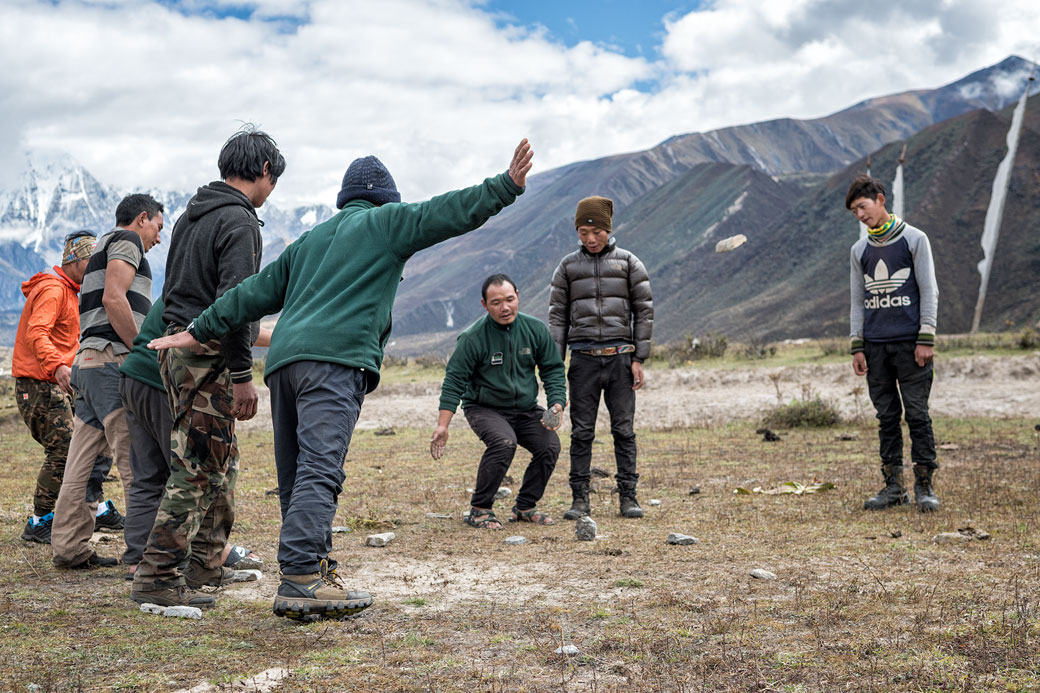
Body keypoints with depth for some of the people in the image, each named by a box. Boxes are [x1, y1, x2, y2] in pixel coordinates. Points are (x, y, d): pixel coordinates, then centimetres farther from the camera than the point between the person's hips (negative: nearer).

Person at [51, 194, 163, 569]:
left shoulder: (104, 249, 30)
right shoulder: (127, 239, 1)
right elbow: (113, 299, -15)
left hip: (88, 363, 10)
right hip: (112, 359, -10)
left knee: (81, 460, 8)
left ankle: (69, 548, 10)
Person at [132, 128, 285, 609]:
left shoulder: (190, 215, 17)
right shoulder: (238, 222, -13)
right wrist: (242, 375, -20)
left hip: (177, 348, 10)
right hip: (208, 357, -10)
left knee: (221, 462, 17)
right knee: (195, 468, -7)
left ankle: (206, 563, 25)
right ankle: (157, 577, -5)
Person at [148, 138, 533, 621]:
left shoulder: (310, 239, 31)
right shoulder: (385, 222, 14)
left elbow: (257, 292, 26)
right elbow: (447, 213, 3)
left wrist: (198, 332, 28)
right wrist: (507, 186, 4)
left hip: (284, 361, 7)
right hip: (334, 361, -7)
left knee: (295, 476, 9)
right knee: (319, 472, -16)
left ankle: (315, 573, 12)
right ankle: (300, 581, -25)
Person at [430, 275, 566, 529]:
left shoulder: (535, 329, -4)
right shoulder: (473, 337, -15)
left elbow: (553, 369, 5)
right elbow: (454, 380, -13)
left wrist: (557, 405, -11)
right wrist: (442, 425, -19)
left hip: (526, 408, 4)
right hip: (484, 409, -4)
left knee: (550, 446, -18)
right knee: (504, 442, -32)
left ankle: (524, 507, 3)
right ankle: (479, 509, -16)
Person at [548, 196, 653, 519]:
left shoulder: (628, 263, 5)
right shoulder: (568, 266, 8)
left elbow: (644, 311, 5)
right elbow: (557, 316, 9)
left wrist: (639, 359, -1)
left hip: (620, 357, -1)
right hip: (584, 358, 1)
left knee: (624, 429, 1)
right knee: (582, 432, 1)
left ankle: (628, 496, 8)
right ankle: (580, 499, 6)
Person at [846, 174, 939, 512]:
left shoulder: (914, 239, 2)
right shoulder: (859, 250, 13)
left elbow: (928, 291, -1)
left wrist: (926, 340, -8)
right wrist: (857, 347, 7)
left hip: (909, 343, -4)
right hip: (875, 345, 4)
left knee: (917, 414, -3)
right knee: (887, 417, 6)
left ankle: (924, 485, 4)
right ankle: (893, 486, 11)